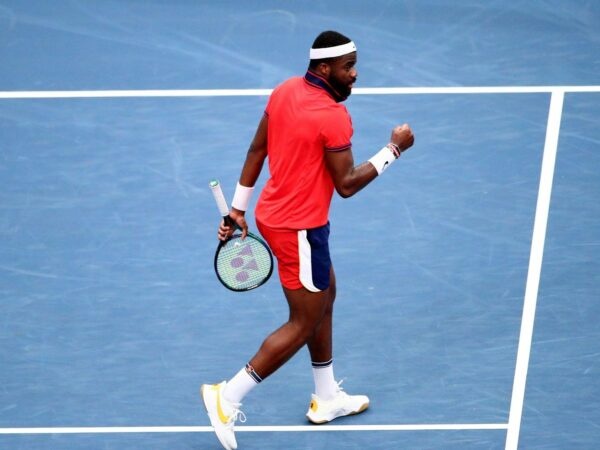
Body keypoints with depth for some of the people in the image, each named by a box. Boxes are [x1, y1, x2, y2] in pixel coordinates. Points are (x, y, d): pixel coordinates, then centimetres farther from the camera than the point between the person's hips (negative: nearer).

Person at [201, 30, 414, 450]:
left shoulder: (285, 91, 2)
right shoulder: (334, 117, -23)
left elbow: (256, 150, 8)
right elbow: (346, 185, -18)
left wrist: (238, 207, 16)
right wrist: (394, 149, -9)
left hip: (273, 215, 9)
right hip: (301, 229, -9)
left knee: (325, 296, 23)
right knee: (304, 324, 3)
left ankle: (327, 399, 34)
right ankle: (228, 397, 3)